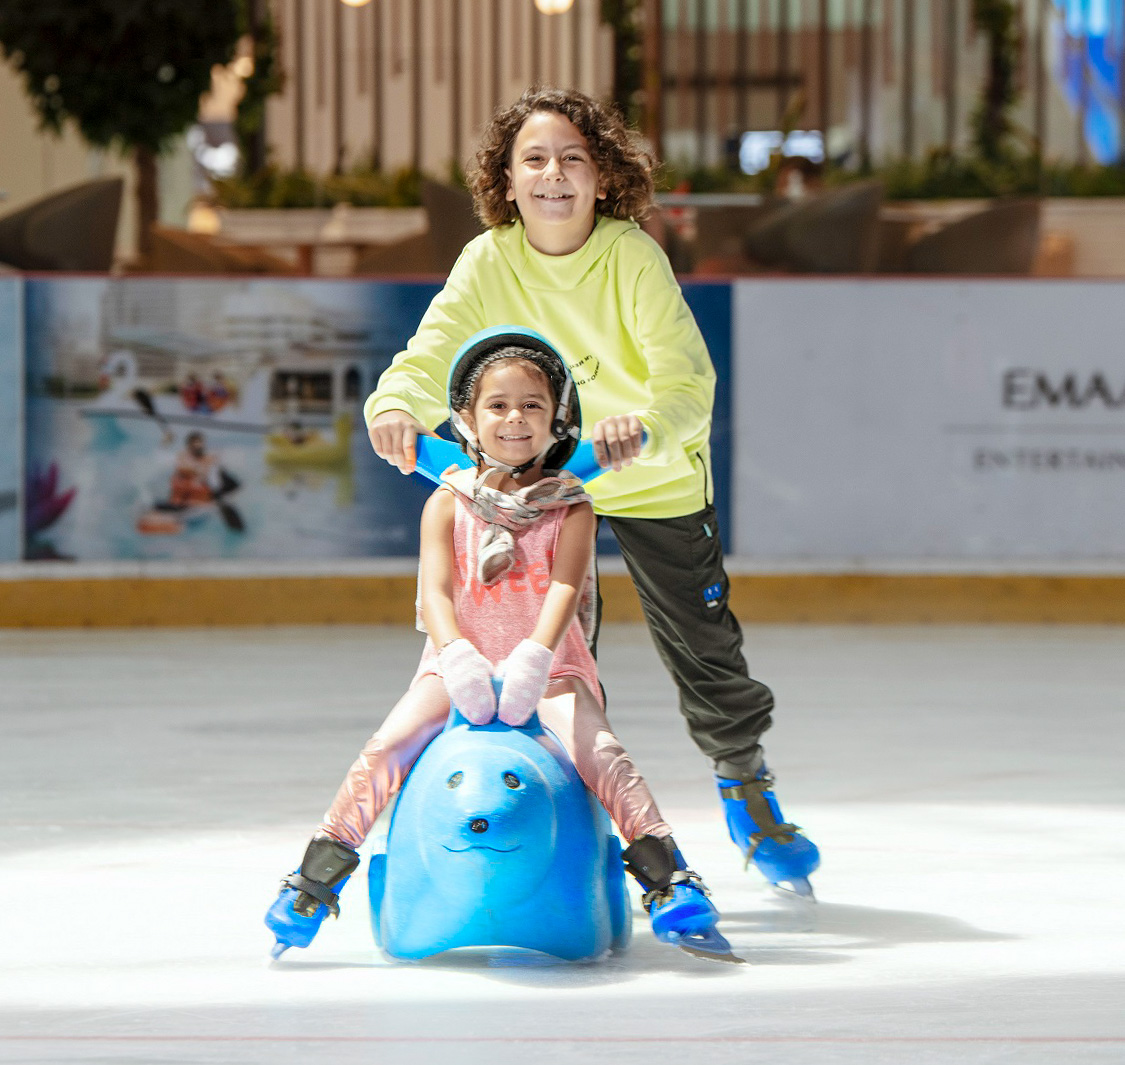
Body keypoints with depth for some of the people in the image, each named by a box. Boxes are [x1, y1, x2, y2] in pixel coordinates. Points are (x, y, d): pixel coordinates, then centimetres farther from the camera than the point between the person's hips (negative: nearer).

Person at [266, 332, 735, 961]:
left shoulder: (570, 505, 3)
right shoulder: (449, 503, 5)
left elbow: (564, 587, -13)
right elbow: (435, 590, -8)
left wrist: (533, 661, -32)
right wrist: (458, 658, -29)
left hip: (550, 668, -1)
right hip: (461, 666, 1)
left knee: (597, 751, -27)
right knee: (386, 749, -21)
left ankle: (668, 879, -26)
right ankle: (320, 874, -10)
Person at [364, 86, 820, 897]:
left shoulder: (634, 258, -23)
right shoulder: (489, 262, -15)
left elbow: (686, 379, -32)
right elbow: (434, 354, -24)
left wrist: (645, 425, -54)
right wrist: (397, 404, -47)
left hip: (656, 480, -2)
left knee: (705, 649, 6)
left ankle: (746, 789, 33)